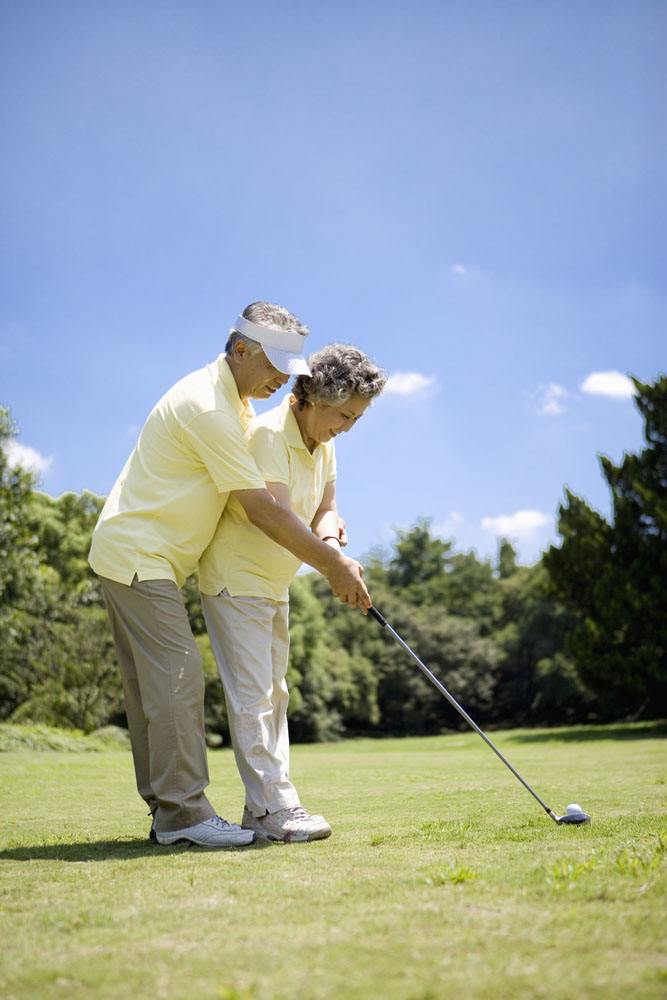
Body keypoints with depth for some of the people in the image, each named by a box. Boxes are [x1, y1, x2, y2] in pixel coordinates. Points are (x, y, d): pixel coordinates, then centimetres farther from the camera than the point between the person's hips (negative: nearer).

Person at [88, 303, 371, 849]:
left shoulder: (232, 401, 13)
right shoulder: (208, 408, -20)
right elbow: (262, 510, -21)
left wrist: (322, 527, 3)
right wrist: (333, 564, -16)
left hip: (140, 558, 11)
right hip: (137, 556, -11)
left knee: (154, 687, 9)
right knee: (177, 674, -13)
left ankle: (167, 811, 12)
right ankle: (183, 810, -10)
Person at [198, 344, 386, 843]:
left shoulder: (323, 443, 5)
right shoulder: (267, 434, -23)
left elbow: (325, 509, 4)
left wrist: (331, 541, -19)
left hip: (274, 584, 10)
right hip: (236, 580, -10)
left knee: (273, 694, 11)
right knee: (251, 694, -10)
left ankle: (265, 807, 17)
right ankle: (272, 808, -8)